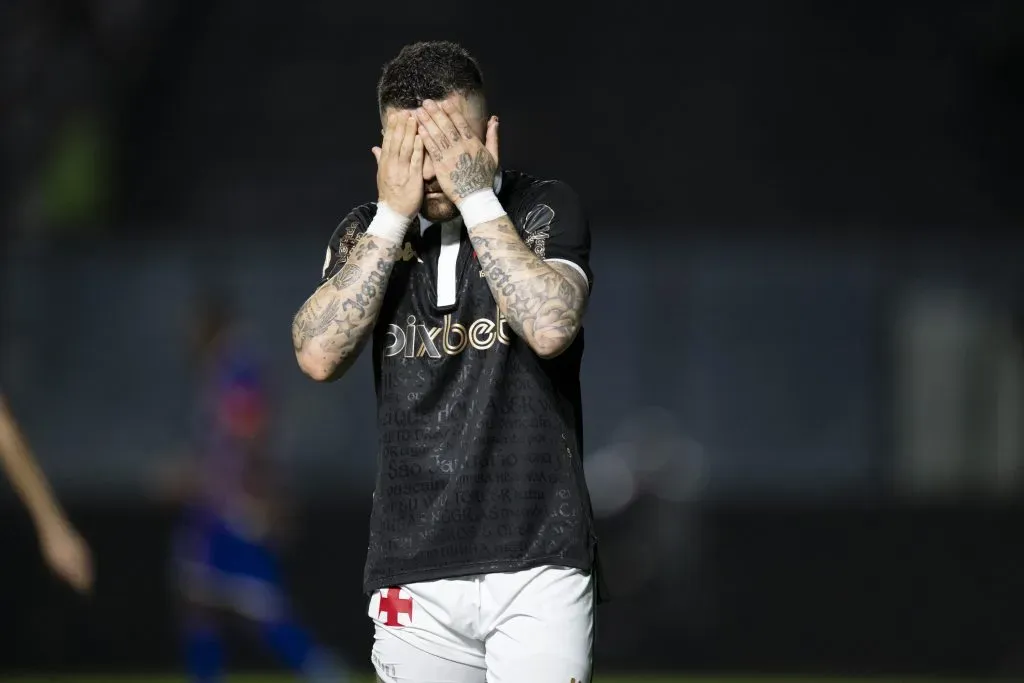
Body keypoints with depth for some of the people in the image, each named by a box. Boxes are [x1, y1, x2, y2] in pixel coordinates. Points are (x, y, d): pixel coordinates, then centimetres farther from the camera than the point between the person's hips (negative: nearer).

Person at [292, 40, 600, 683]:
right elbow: (319, 356, -5)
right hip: (413, 572, 3)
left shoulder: (545, 209, 1)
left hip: (537, 563, -3)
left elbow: (551, 328, -17)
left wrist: (476, 198, -13)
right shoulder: (367, 232, 10)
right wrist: (393, 216, -7)